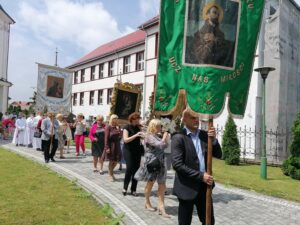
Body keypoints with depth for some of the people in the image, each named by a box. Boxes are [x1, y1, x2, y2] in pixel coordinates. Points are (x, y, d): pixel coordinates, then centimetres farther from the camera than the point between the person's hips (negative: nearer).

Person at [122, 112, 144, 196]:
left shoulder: (137, 127, 10)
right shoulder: (127, 127, -7)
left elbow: (141, 137, 15)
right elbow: (125, 139, -18)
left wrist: (143, 136, -6)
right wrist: (136, 135, -26)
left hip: (137, 150, 5)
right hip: (128, 150, -5)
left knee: (136, 169, 2)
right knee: (129, 168, -11)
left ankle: (133, 189, 12)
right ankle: (125, 187, 9)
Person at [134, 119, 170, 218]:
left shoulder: (158, 136, 9)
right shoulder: (149, 136, -16)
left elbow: (165, 145, 14)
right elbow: (160, 145, -26)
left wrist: (166, 137, 1)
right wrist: (165, 136, -11)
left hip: (160, 163, 8)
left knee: (162, 185, 4)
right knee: (150, 183, 11)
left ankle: (161, 207, 7)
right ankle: (147, 203, 32)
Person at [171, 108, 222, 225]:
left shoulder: (205, 135, 6)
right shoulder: (178, 138, -13)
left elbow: (218, 155, 6)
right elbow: (177, 164, -19)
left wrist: (214, 139, -11)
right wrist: (200, 176, -19)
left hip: (204, 186, 6)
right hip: (187, 187, -5)